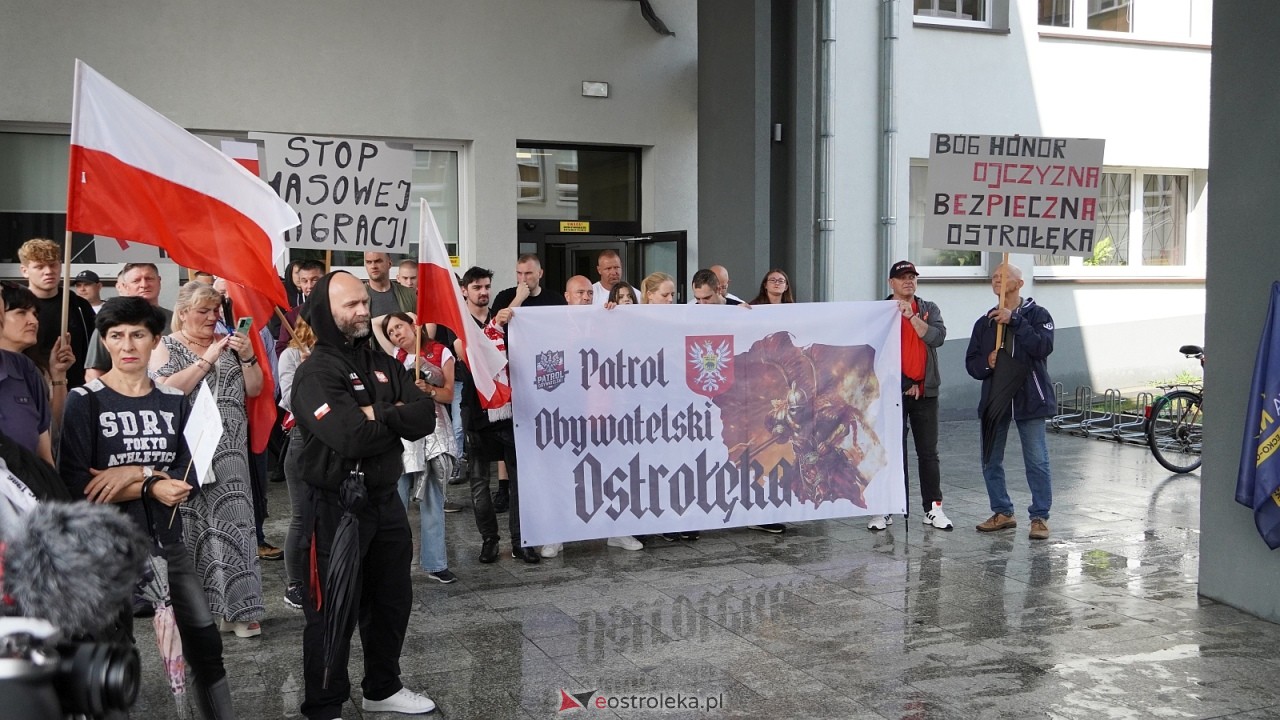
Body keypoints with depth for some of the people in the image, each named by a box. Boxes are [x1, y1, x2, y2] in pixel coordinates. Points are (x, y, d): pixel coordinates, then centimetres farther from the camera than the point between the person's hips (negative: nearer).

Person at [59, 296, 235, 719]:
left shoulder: (174, 402, 3)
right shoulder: (85, 401, -7)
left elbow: (189, 481, -4)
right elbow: (74, 487, -16)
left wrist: (135, 473, -18)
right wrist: (151, 487, -18)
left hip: (167, 542, 3)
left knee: (205, 643, 6)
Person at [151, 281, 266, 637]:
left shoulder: (228, 343, 14)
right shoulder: (166, 347, 3)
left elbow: (254, 389, 10)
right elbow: (166, 391, -14)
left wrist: (247, 356, -6)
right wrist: (207, 359, -14)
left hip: (230, 451, 3)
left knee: (231, 521, -2)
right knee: (192, 525, 0)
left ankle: (236, 606, 2)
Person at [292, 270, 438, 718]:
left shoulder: (383, 364, 9)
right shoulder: (316, 373, -14)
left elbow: (425, 417, -2)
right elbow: (351, 437, -28)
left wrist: (378, 415, -17)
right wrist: (397, 419, -11)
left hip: (385, 499, 8)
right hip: (337, 506, -7)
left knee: (393, 599, 18)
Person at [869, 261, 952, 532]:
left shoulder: (929, 309, 10)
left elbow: (938, 337, -8)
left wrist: (912, 317, -17)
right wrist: (905, 384, -7)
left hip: (925, 391, 3)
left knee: (928, 451, 6)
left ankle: (933, 508, 12)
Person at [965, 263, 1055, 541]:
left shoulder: (1037, 314, 0)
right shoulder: (984, 322, 12)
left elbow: (1043, 347, -18)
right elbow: (971, 363, 11)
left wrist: (1014, 321, -20)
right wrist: (987, 363, -12)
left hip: (1029, 398, -5)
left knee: (1037, 461, -3)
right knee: (991, 461, 9)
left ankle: (1040, 517, 8)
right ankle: (1002, 512, 22)